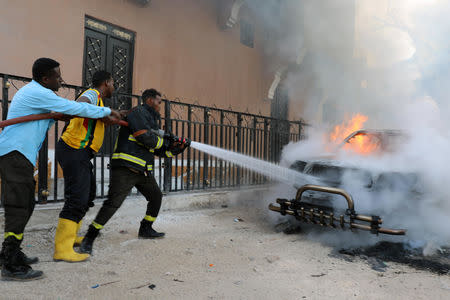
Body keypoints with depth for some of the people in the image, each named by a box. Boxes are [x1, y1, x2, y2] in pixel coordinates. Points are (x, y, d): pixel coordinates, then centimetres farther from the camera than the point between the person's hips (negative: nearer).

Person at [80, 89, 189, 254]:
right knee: (113, 202, -15)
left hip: (143, 170, 10)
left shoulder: (152, 120, 22)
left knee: (156, 196, 17)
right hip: (125, 168, -10)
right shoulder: (138, 113, -5)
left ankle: (146, 228, 33)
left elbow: (160, 150, 21)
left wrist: (176, 148, 5)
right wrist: (165, 140, -2)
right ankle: (89, 239, -6)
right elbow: (146, 138, -19)